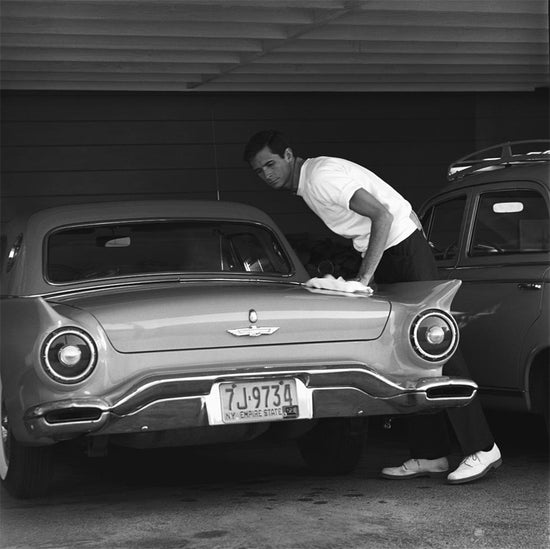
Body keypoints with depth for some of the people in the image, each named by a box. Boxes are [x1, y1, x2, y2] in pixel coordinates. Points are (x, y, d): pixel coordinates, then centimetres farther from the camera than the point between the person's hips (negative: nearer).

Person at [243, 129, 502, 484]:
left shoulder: (322, 176, -18)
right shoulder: (307, 184, 12)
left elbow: (382, 214, -26)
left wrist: (364, 276, -28)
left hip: (406, 250, -10)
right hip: (385, 257, 10)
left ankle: (482, 449, -10)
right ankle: (430, 455, 9)